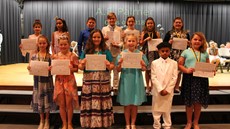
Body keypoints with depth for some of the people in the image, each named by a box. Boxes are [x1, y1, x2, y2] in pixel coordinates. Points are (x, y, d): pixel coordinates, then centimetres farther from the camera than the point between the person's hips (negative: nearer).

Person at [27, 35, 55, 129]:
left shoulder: (50, 56, -5)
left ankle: (47, 120, 26)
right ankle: (41, 121, 28)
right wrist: (29, 68, -16)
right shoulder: (34, 56, 1)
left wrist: (50, 69, -26)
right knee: (39, 100, 10)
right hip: (38, 81, 2)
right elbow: (32, 69, 5)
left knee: (47, 99, 7)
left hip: (47, 81, -2)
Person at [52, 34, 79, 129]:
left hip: (70, 81, -2)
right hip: (59, 81, 3)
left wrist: (71, 69, -21)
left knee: (69, 104, 5)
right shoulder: (55, 56, 3)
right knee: (61, 104, 9)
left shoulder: (72, 56, -5)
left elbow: (76, 68, -3)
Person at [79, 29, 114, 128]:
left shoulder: (106, 51, 7)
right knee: (90, 102, 3)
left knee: (102, 102, 5)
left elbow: (112, 66, 5)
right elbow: (80, 67, 5)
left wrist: (108, 66, -16)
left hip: (103, 80, 0)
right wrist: (82, 65, -17)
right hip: (89, 80, 0)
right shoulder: (86, 51, 7)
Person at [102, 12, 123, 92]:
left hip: (116, 52, 0)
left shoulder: (119, 29, 6)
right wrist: (104, 39, -15)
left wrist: (118, 45, -19)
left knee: (116, 71, 7)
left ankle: (115, 87, 18)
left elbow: (122, 41, 1)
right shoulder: (104, 29, 8)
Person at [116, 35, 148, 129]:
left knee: (135, 104, 9)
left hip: (136, 81, 1)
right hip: (126, 80, 0)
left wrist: (141, 63, -17)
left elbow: (144, 69, 2)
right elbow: (118, 70, 1)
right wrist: (120, 63, -18)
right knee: (126, 104, 7)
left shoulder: (140, 54, 2)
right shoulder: (122, 54, 0)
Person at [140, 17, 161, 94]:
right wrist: (146, 39, -14)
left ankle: (152, 86, 11)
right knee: (147, 70, 6)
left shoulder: (157, 33, 6)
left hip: (154, 53, 0)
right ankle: (148, 87, 18)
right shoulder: (143, 33, 6)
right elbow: (141, 44, 1)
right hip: (146, 52, 0)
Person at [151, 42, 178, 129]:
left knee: (167, 110, 10)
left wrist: (167, 90, -10)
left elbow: (174, 78, -3)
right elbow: (153, 78, -5)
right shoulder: (154, 63, 0)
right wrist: (160, 89, -13)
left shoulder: (174, 63, 2)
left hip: (169, 91, 0)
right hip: (157, 91, 0)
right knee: (156, 110, 8)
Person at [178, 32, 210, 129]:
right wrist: (186, 70, -18)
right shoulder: (186, 52, 3)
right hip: (189, 78, -2)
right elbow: (179, 65, -1)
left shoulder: (205, 53, 11)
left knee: (198, 102, 9)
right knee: (189, 102, 6)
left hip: (202, 79, 3)